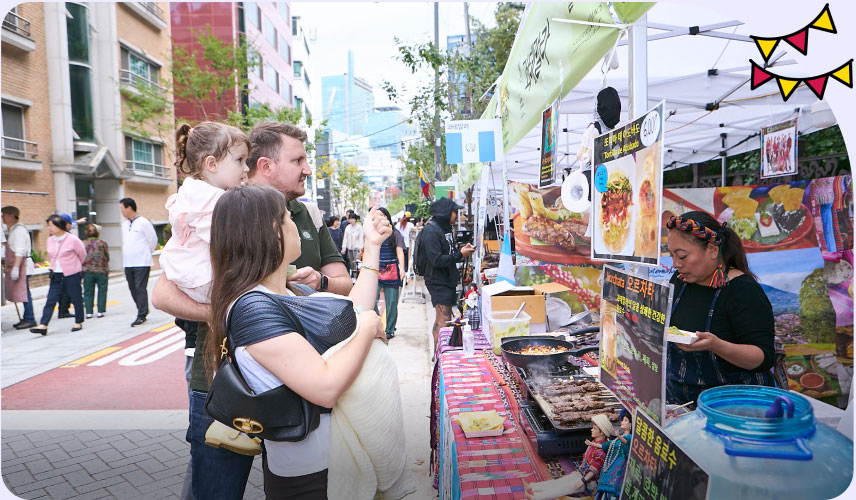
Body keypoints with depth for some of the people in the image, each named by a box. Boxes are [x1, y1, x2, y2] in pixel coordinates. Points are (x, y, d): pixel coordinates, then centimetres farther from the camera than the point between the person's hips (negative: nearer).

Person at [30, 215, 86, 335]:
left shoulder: (73, 239, -12)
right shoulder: (50, 240, 5)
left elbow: (82, 255, 1)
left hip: (72, 275, -5)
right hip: (56, 275, 5)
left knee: (76, 299, 5)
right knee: (50, 300, -1)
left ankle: (78, 322, 19)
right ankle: (43, 325, -2)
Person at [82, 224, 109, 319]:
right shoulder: (102, 243, -5)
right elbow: (107, 257, 2)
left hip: (87, 271, 2)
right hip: (101, 271, -2)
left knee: (88, 292, 9)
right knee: (102, 291, 7)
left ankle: (88, 312, 7)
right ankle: (100, 311, 6)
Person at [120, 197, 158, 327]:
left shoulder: (143, 222, -8)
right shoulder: (124, 224, 13)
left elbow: (153, 240, -2)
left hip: (142, 263, -7)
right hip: (128, 263, 7)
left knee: (140, 289, -7)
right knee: (133, 289, 10)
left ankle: (141, 316, -1)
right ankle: (144, 310, 25)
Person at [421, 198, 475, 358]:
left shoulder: (445, 227, 15)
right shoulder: (431, 230, -17)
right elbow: (437, 260, -24)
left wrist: (462, 250, 4)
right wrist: (460, 254, -18)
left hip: (448, 281, 10)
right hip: (438, 282, -10)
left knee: (440, 320, 14)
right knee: (444, 321, -9)